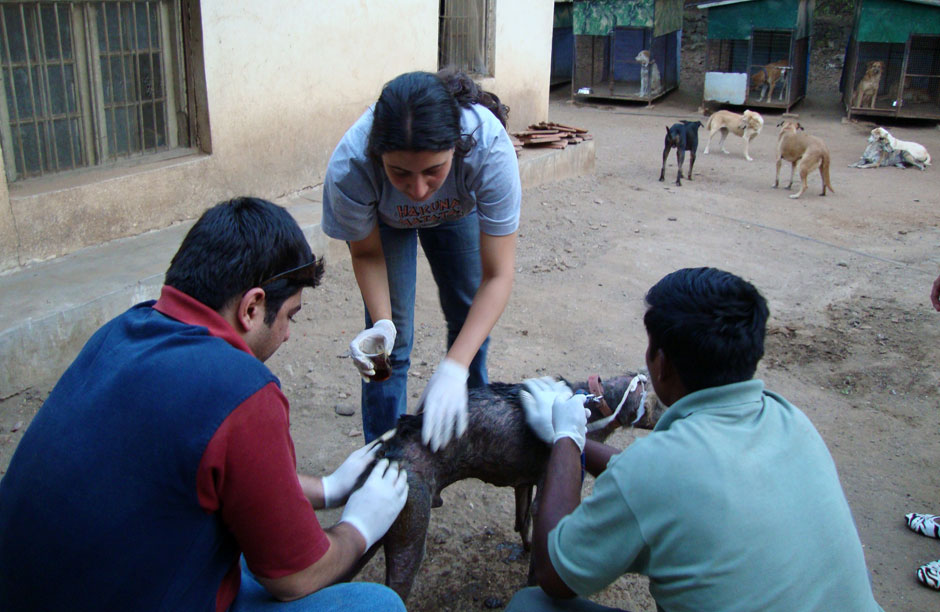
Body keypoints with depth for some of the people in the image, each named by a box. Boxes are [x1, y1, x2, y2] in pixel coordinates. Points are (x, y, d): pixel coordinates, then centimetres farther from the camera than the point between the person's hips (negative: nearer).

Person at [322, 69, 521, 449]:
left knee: (470, 319, 14)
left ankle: (471, 424, 40)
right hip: (385, 220, -1)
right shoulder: (349, 168, -42)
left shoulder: (490, 147, -45)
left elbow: (497, 276, -38)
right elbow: (367, 254, -20)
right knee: (390, 341, -9)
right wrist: (381, 323, -37)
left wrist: (454, 368, -46)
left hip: (459, 209, 1)